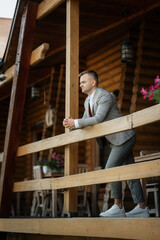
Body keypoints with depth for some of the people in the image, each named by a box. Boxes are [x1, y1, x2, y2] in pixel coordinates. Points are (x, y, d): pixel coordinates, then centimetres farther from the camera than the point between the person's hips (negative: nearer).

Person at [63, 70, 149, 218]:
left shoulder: (105, 97, -19)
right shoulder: (88, 101, 12)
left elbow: (98, 119, -31)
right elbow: (86, 123, 12)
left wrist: (75, 123, -26)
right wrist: (71, 123, -9)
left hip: (124, 137, -10)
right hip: (116, 140, 10)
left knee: (111, 168, -15)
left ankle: (118, 207, -9)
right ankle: (141, 208, 10)